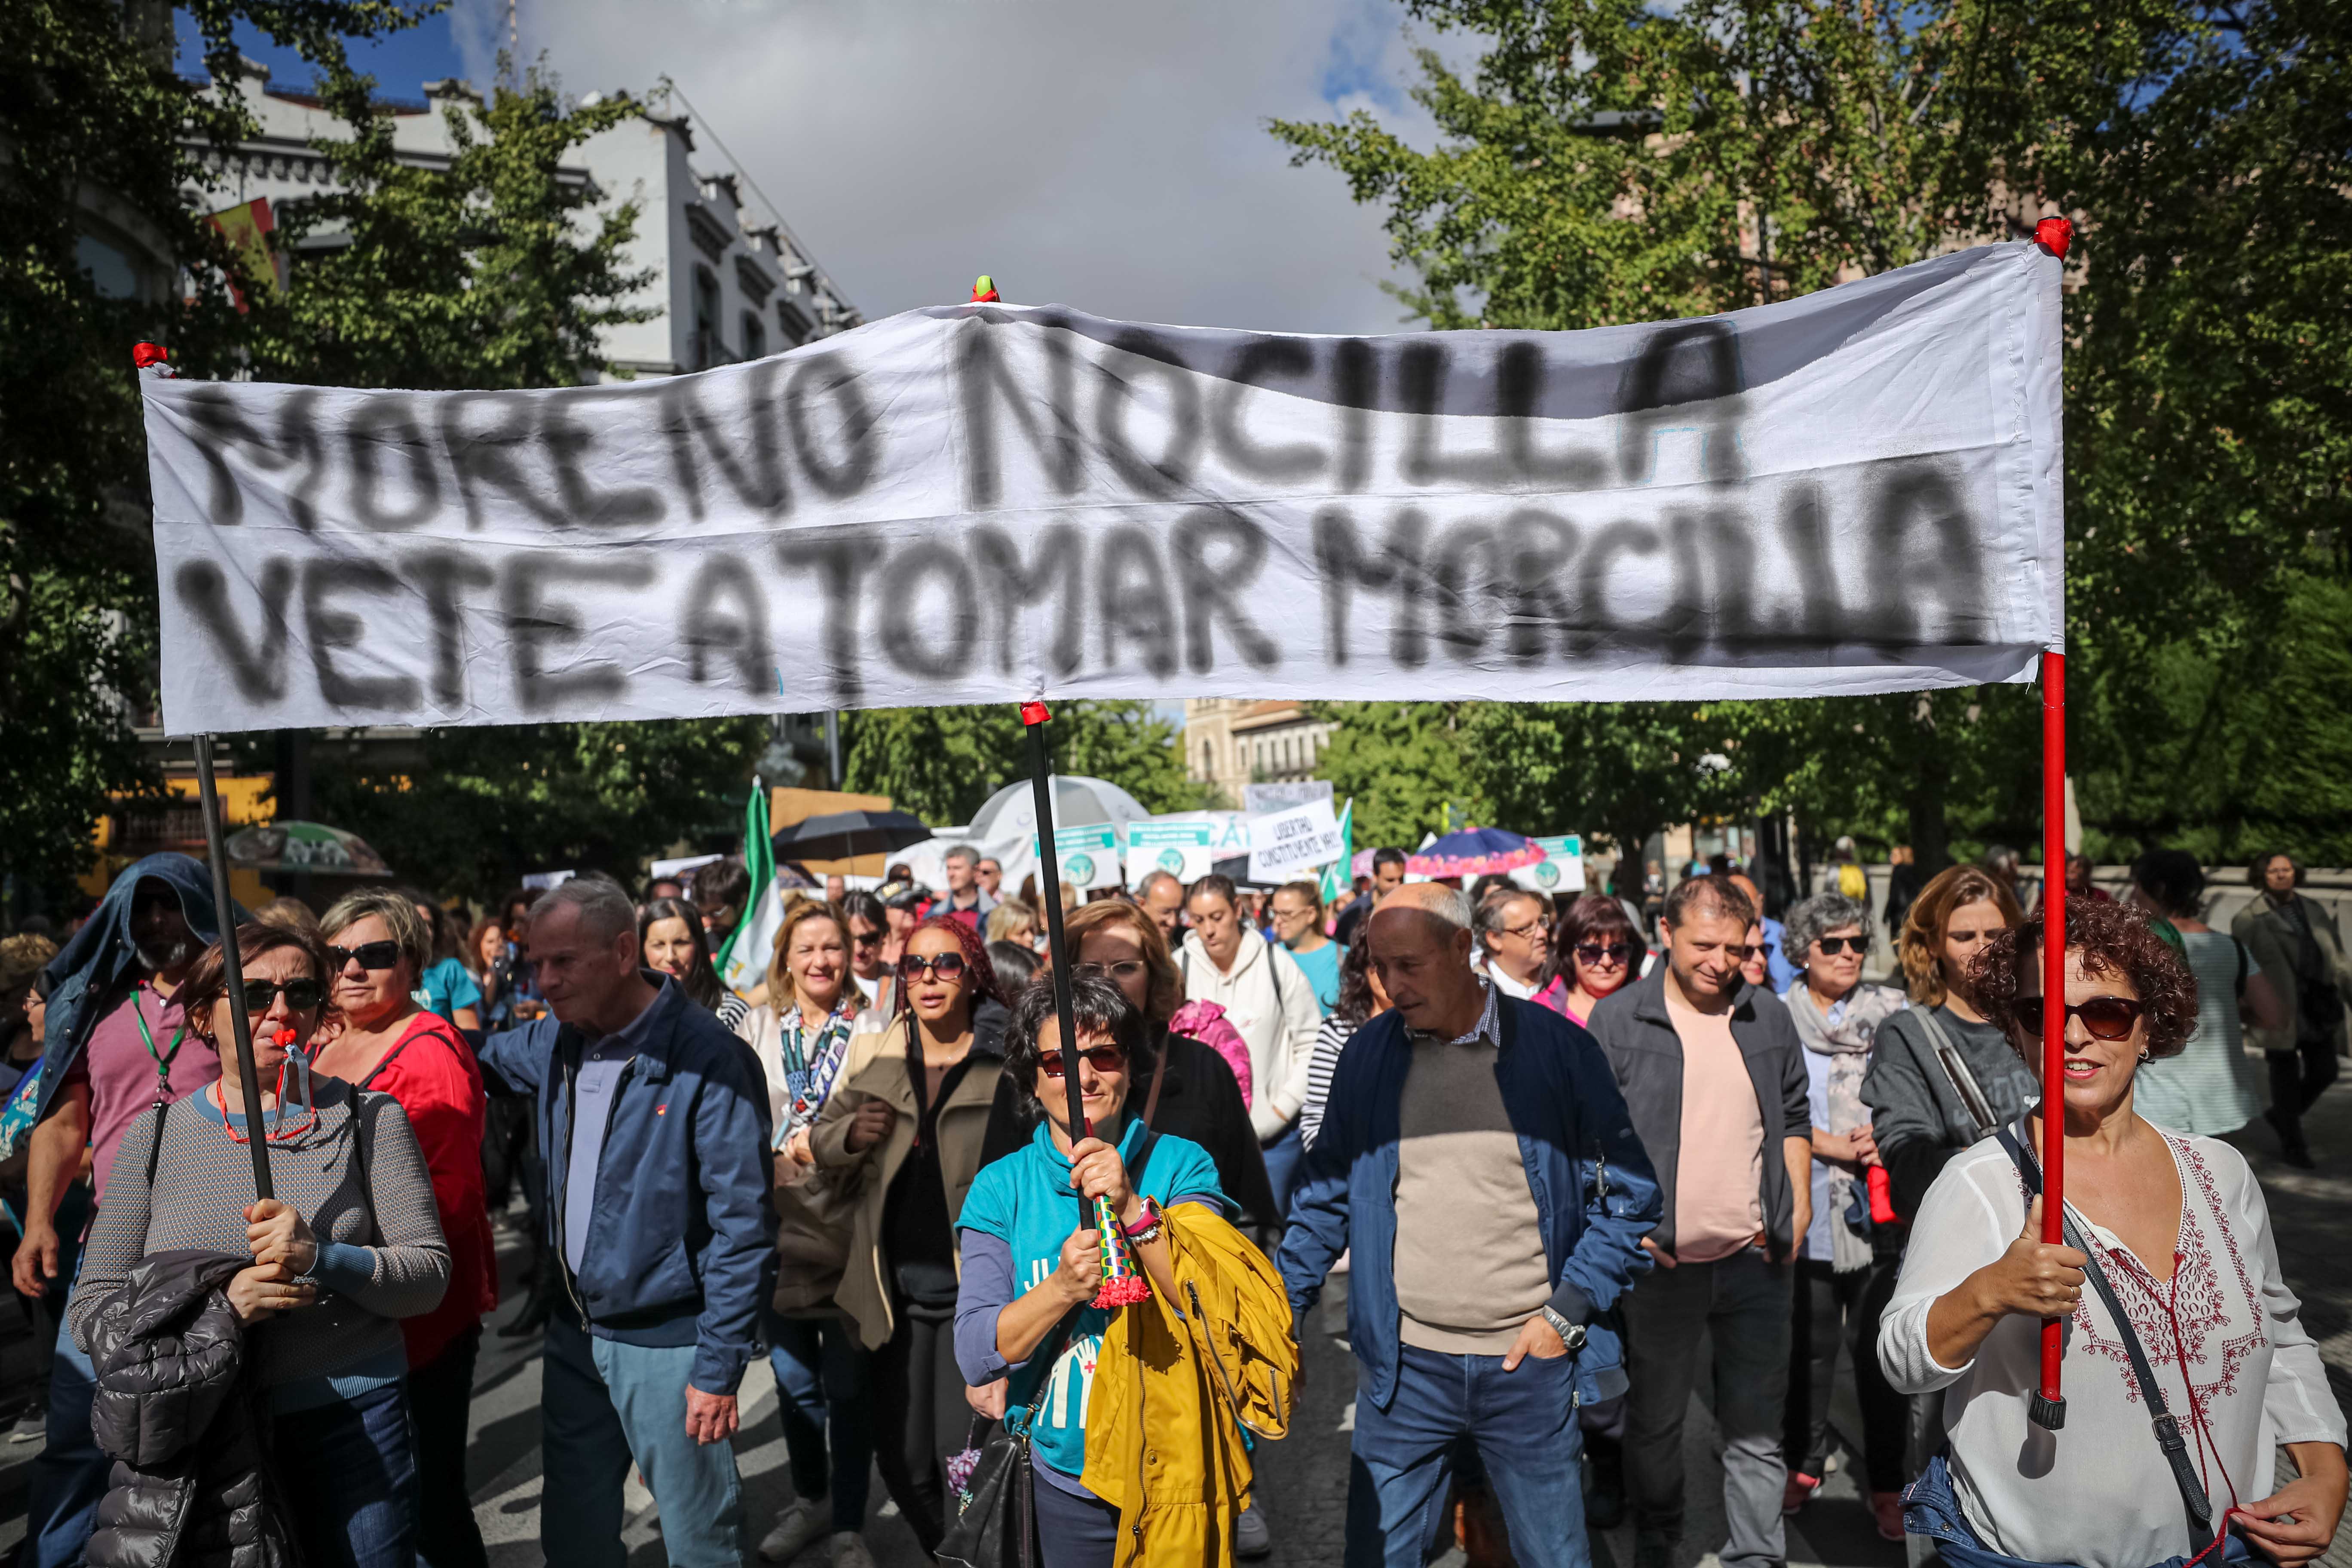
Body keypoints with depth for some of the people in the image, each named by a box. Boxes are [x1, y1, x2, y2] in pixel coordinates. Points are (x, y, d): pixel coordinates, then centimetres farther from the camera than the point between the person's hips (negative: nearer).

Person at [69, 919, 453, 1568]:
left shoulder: (369, 1118, 0)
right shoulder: (156, 1135, 4)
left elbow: (429, 1275, -5)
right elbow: (91, 1310, 1)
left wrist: (323, 1258, -22)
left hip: (352, 1422, -1)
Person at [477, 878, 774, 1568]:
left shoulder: (706, 1058, -19)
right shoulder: (555, 1043, 2)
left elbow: (743, 1223, -18)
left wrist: (719, 1367, -18)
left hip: (667, 1344, -6)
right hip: (572, 1331, 7)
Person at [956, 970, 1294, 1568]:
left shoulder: (1180, 1165, -8)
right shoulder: (1001, 1188, -5)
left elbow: (1219, 1310, -20)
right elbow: (976, 1356, -11)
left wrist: (1134, 1209, -33)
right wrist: (1065, 1286, -28)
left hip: (1178, 1468, -1)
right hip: (1066, 1478, 2)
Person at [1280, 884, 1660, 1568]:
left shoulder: (1557, 1048, -6)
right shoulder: (1366, 1055, 0)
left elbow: (1629, 1195, 0)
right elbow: (1327, 1198, 10)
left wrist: (1566, 1312, -7)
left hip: (1531, 1362, -1)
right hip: (1403, 1364, 1)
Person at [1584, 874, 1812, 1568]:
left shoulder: (1768, 1016, 6)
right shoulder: (1616, 1021, -5)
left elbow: (1795, 1117, 16)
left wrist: (1799, 1206, 8)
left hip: (1756, 1257, 2)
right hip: (1660, 1259, -2)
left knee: (1757, 1424, 8)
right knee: (1655, 1418, 12)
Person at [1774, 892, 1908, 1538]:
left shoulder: (1892, 1011, 6)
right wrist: (1842, 1149, -12)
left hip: (1879, 1206, 0)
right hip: (1808, 1210, 0)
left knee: (1881, 1349, 4)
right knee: (1809, 1344, 11)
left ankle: (1886, 1484, 18)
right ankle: (1804, 1463, 29)